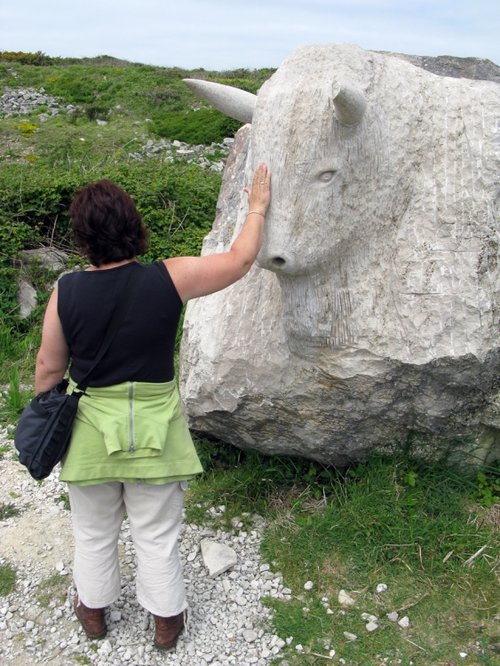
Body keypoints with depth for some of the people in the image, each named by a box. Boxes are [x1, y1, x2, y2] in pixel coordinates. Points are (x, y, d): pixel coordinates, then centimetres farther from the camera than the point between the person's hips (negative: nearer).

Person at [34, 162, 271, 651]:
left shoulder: (66, 292, -15)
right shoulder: (169, 279, -19)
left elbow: (49, 367, -4)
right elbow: (239, 260, -6)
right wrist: (257, 207, 10)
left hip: (90, 430, 1)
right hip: (153, 429, -1)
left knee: (94, 531, 25)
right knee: (157, 535, 19)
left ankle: (93, 611, 48)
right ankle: (166, 621, 40)